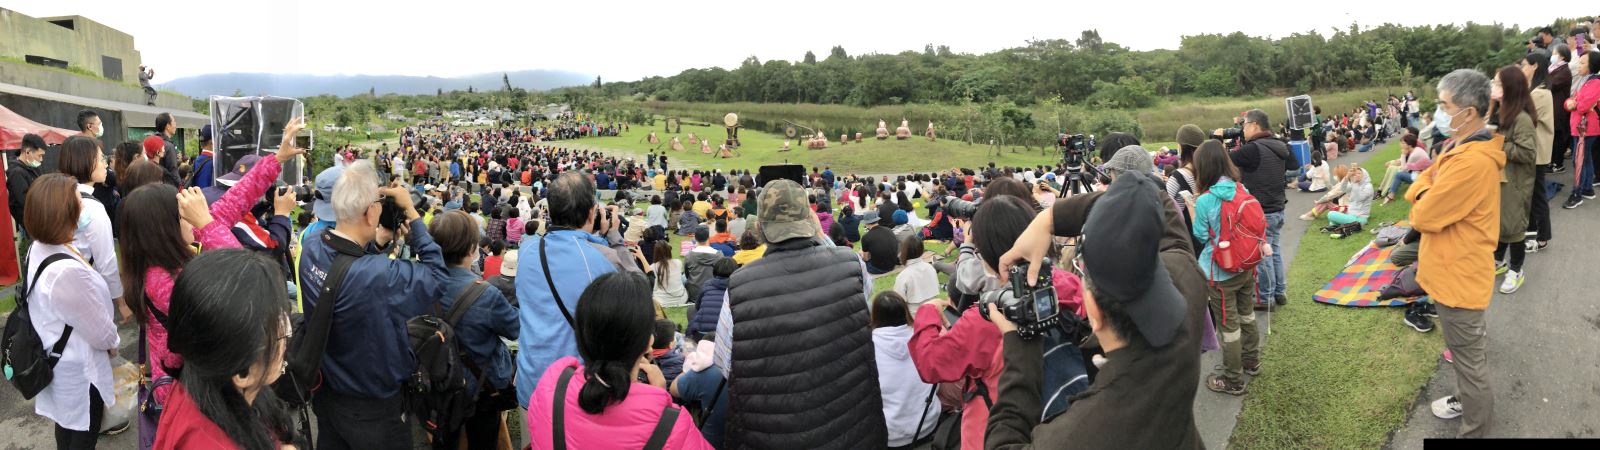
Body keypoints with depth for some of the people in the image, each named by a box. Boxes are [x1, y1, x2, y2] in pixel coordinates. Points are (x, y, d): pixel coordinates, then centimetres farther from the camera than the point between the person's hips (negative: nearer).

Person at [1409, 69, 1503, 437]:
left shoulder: (1472, 162, -29)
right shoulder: (1463, 147, 5)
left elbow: (1423, 217, -24)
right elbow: (1420, 185, 11)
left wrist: (1425, 201, -6)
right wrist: (1429, 196, -8)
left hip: (1458, 278, -10)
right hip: (1456, 270, 10)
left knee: (1469, 359, 4)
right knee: (1467, 351, 27)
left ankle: (1475, 431, 17)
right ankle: (1467, 401, 45)